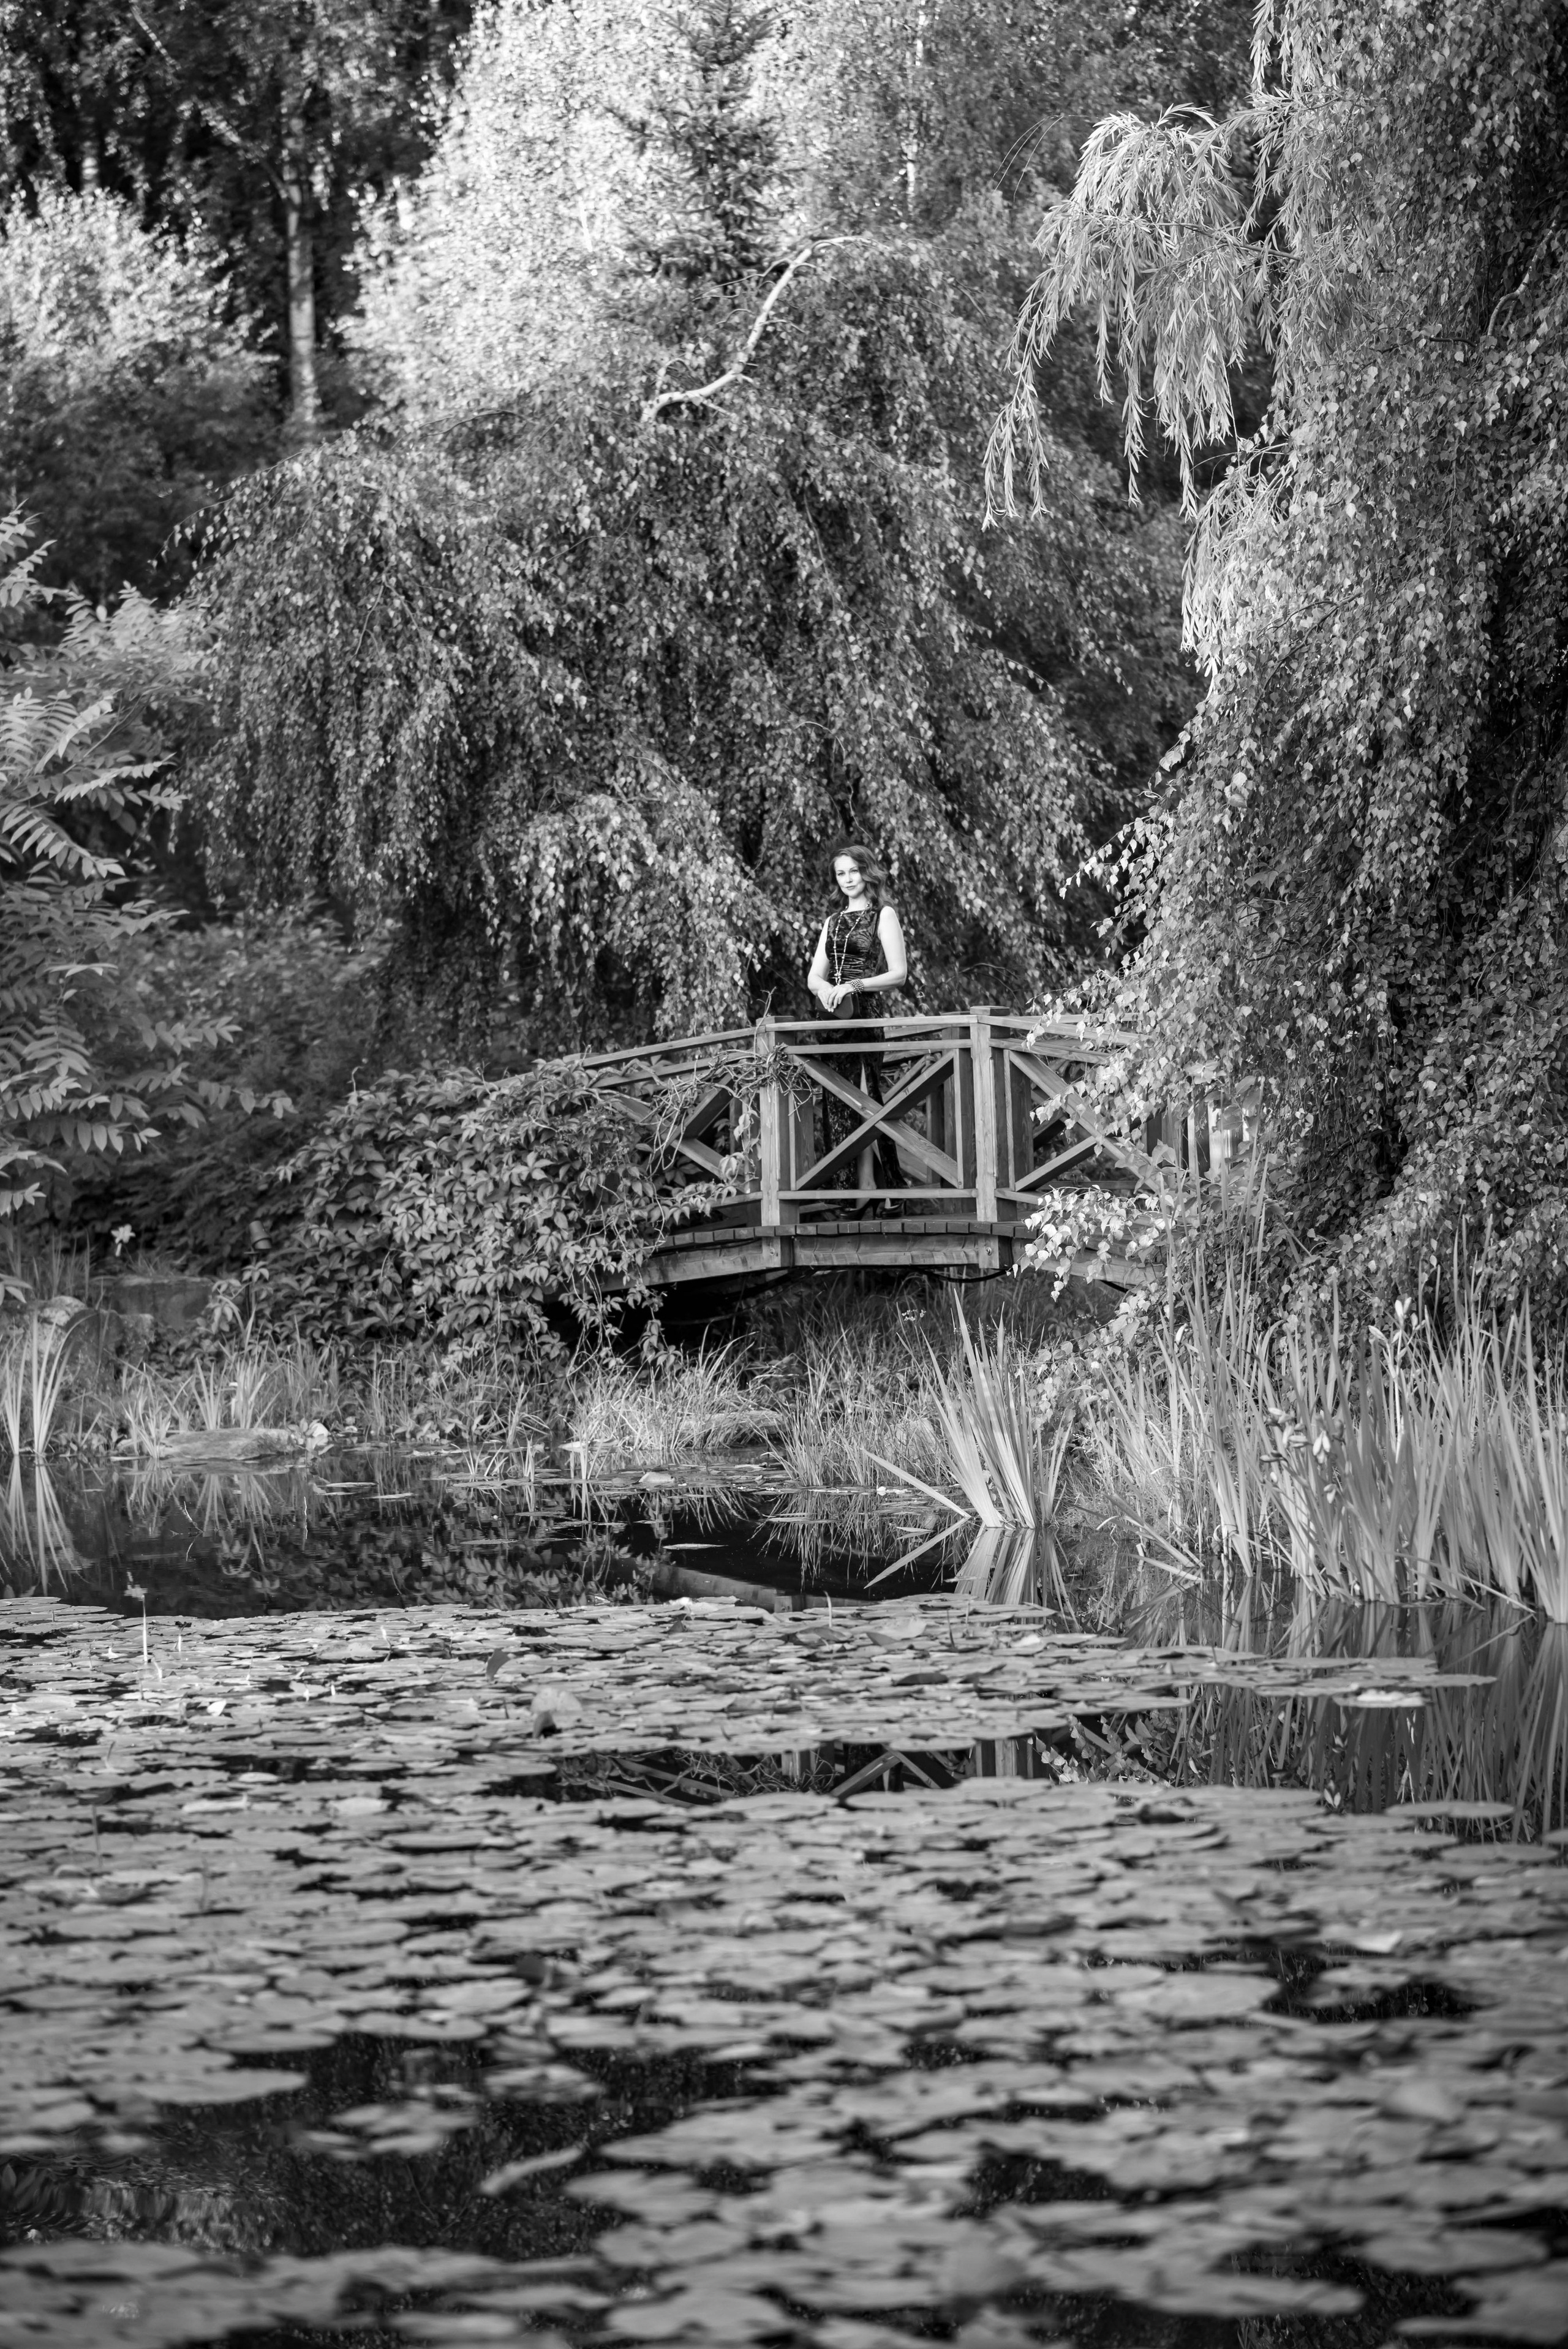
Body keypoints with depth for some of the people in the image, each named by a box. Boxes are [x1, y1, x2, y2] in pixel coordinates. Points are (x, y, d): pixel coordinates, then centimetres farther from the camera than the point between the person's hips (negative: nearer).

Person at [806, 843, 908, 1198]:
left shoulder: (884, 915, 4)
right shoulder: (833, 921, 21)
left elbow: (898, 974, -4)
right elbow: (814, 976, 16)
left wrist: (854, 985, -17)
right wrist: (825, 988, -9)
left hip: (870, 1013, -5)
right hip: (835, 1015, 5)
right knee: (836, 1100, -4)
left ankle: (866, 1185, -16)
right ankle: (840, 1186, -6)